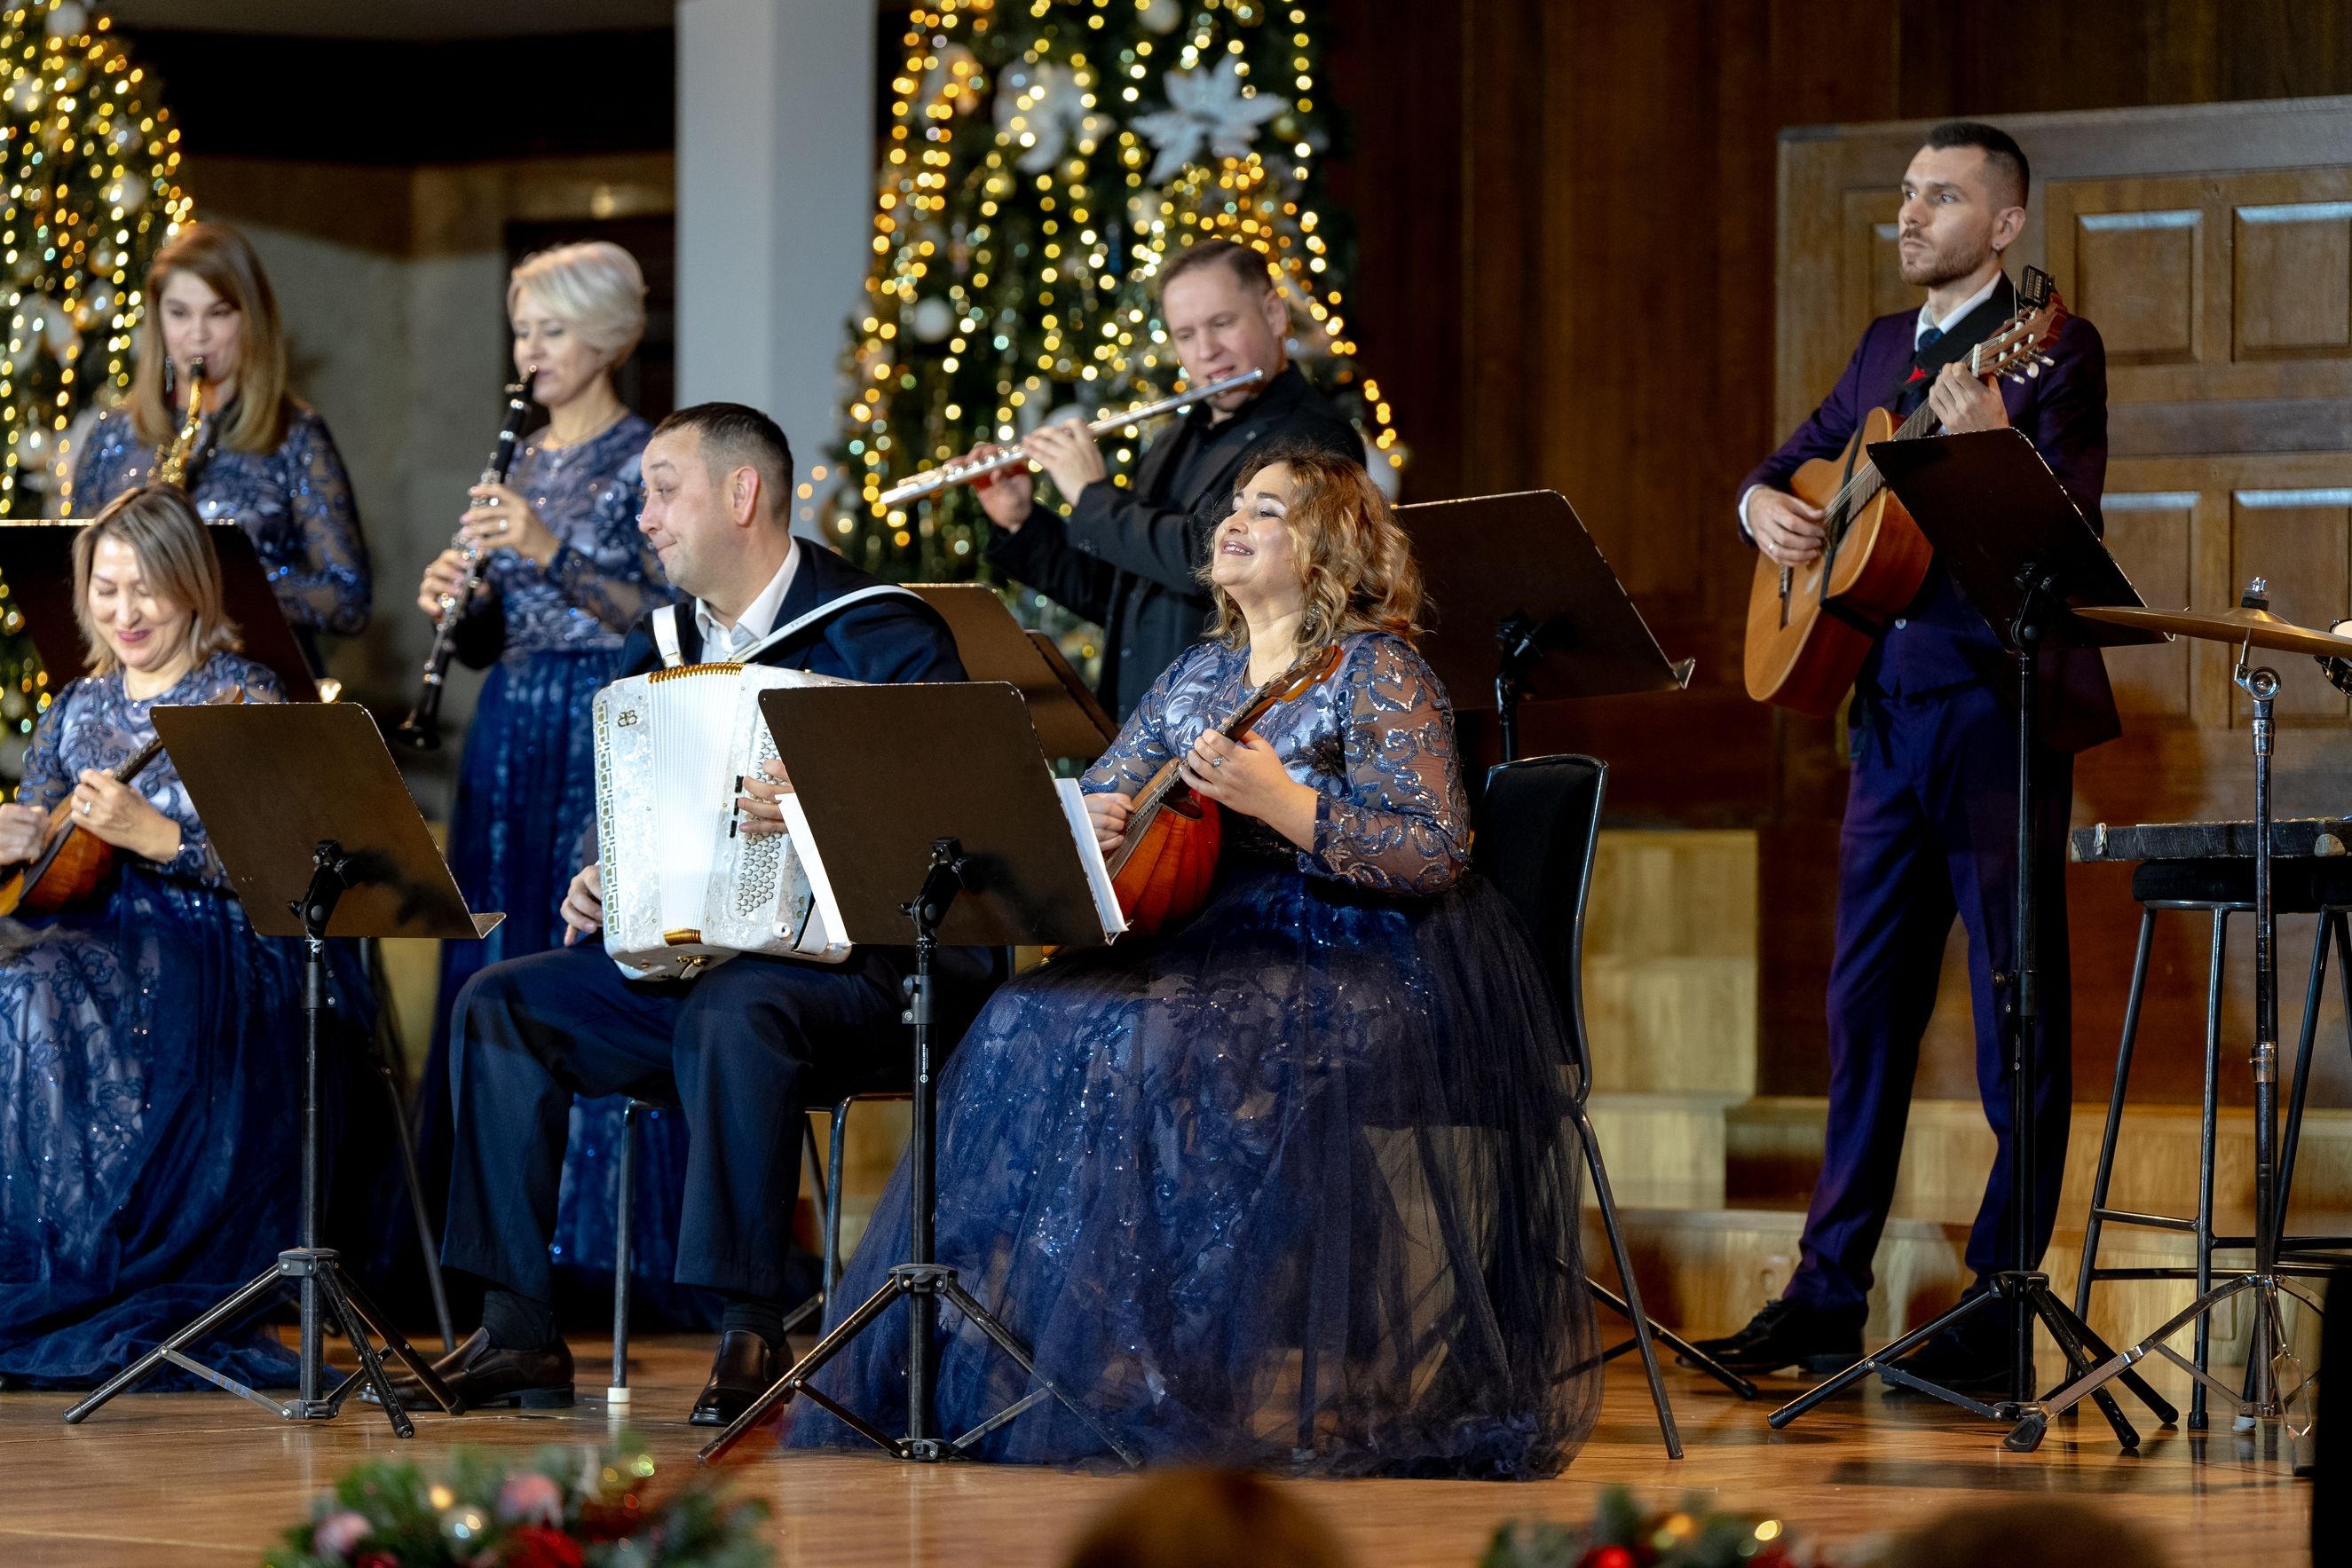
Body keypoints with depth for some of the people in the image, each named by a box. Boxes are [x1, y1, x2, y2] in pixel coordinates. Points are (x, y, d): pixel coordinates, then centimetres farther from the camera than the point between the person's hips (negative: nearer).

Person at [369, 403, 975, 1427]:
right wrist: (594, 883, 3)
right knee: (498, 1005, -11)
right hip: (675, 954, 7)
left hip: (841, 960, -7)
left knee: (731, 1013, -39)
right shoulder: (657, 648, 17)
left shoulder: (880, 637, -7)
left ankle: (751, 1333, -33)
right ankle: (518, 1331, -12)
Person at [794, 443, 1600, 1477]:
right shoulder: (1196, 678, 17)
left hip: (1367, 965, -7)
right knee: (1030, 1032, -18)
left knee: (1164, 1048, -33)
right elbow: (1100, 801, 19)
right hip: (1223, 946, 7)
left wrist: (1278, 800, -24)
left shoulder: (1376, 674, -5)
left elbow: (1437, 853, -15)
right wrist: (1085, 823, -6)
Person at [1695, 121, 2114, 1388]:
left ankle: (2000, 1317, -1)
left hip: (2000, 713, -8)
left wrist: (1994, 441, -34)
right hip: (1889, 712, 8)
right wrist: (1765, 503, 5)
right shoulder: (1887, 347, 17)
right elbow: (1800, 456, 27)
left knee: (2018, 1020, -3)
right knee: (1866, 1008, 10)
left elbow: (2073, 525, -17)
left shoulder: (2051, 352, -6)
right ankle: (1827, 1298, 15)